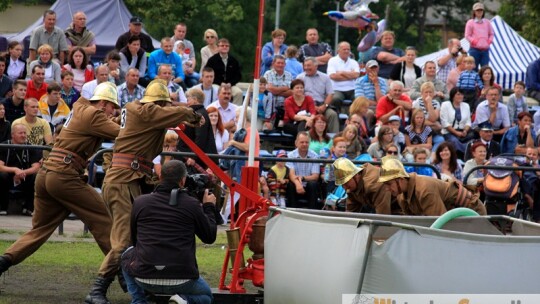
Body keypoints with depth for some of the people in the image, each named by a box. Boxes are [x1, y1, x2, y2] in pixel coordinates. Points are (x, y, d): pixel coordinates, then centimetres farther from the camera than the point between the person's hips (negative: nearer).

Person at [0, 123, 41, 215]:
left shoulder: (30, 148, -4)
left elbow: (36, 167, -13)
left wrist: (22, 172, -31)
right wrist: (15, 170, -37)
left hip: (24, 180, 2)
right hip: (8, 180, -2)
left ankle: (28, 208, -8)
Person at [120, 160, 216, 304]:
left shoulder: (140, 202, 2)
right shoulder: (192, 204, -4)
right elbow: (210, 237, 10)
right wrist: (209, 207, 24)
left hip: (145, 278, 1)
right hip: (182, 280, -1)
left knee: (127, 256, 34)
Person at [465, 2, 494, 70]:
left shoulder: (487, 22, 12)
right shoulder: (470, 22, 2)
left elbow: (492, 33, 19)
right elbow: (467, 36, 1)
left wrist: (490, 40, 3)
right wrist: (473, 41, -10)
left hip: (485, 49, 3)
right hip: (475, 49, -3)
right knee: (474, 68, -4)